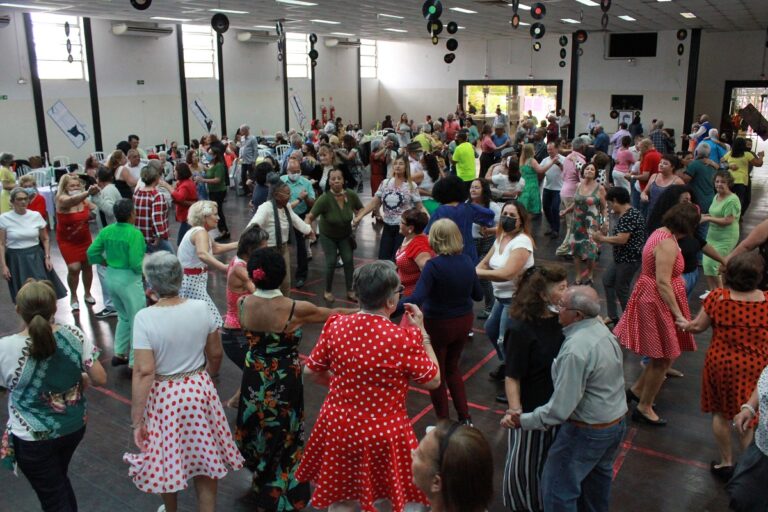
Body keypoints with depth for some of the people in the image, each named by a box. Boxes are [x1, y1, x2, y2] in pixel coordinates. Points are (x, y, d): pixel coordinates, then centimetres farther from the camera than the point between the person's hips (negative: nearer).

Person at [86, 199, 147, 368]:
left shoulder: (106, 231, 1)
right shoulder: (134, 233, -19)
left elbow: (92, 253, 1)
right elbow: (136, 264, -24)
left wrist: (107, 263, 13)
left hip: (110, 277, 7)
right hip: (129, 280, -7)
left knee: (124, 317, 26)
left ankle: (119, 354, 30)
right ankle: (135, 362, 14)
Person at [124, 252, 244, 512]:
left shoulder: (144, 317, -20)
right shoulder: (200, 308, -10)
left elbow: (144, 372, -21)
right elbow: (215, 355, 0)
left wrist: (137, 420, -14)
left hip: (163, 396, -2)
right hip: (200, 391, 2)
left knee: (166, 459, 22)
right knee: (205, 457, 17)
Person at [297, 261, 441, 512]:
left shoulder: (335, 326, -11)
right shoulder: (405, 339, -22)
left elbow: (311, 371, 1)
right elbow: (433, 380, -8)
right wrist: (421, 332, -3)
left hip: (339, 427, 4)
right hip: (384, 434, -4)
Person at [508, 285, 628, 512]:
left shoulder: (575, 351, -32)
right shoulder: (602, 329, -4)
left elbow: (560, 409, -28)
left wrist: (524, 420, -17)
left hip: (588, 431, -9)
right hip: (617, 421, 9)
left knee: (557, 486, 7)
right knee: (598, 474, 30)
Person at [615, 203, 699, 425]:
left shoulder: (661, 233, 7)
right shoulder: (668, 244, -24)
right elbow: (663, 283, -28)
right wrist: (678, 315, -28)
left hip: (652, 298, 10)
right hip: (658, 302, -10)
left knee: (663, 356, 20)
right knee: (663, 358, 3)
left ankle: (636, 390, 33)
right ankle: (644, 408, 17)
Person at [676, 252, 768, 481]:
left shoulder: (717, 297, -17)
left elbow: (698, 326, -5)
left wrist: (685, 325, 15)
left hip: (721, 363, 0)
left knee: (721, 413, 19)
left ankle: (726, 463, 30)